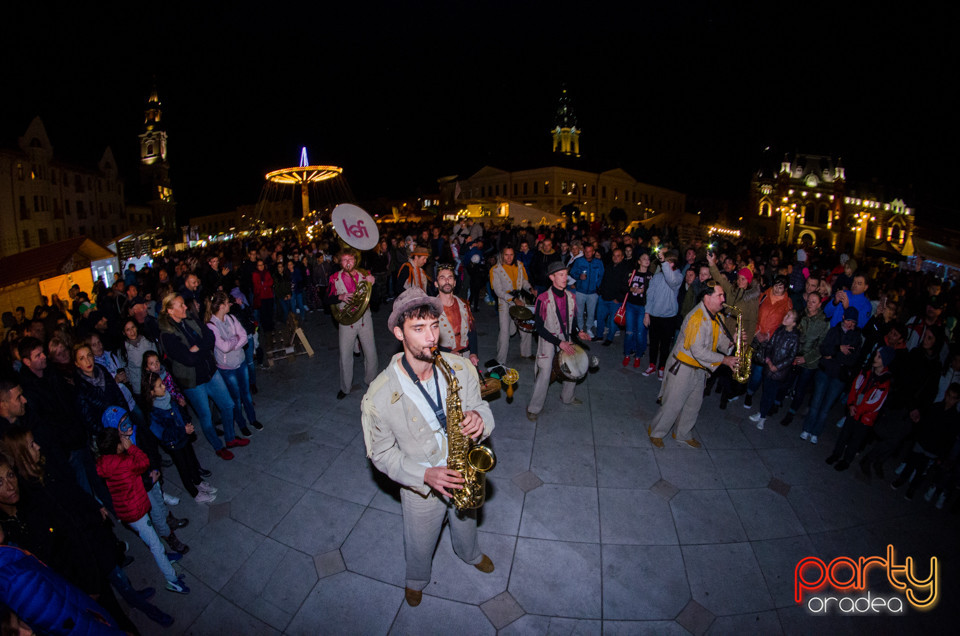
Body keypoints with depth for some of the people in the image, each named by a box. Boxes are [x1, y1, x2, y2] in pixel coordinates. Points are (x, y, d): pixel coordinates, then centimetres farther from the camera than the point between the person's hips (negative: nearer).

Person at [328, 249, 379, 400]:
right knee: (345, 355, 2)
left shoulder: (364, 274, 1)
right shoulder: (335, 278, 2)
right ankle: (345, 387, 19)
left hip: (365, 319, 1)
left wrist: (373, 281, -20)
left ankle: (371, 380, 29)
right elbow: (328, 299, 1)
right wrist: (340, 297, -19)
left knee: (370, 352, 6)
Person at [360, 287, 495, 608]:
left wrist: (480, 419, -30)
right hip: (420, 487, -2)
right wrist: (424, 474, -28)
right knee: (420, 544, 26)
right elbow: (382, 453, -16)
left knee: (466, 523, 34)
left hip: (465, 475, 3)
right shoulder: (380, 396, -29)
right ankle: (416, 580, 62)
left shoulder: (461, 369, -21)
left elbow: (480, 406, -6)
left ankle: (470, 554, 69)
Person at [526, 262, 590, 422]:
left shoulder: (571, 297, 1)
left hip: (567, 341, 6)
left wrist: (578, 332, -7)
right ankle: (534, 408, 12)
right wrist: (559, 343, -22)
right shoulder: (543, 299, -17)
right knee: (545, 374, -7)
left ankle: (567, 397, 41)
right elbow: (540, 328, -17)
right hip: (549, 342, -5)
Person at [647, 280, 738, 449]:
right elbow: (698, 351, -29)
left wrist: (731, 343, -10)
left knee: (693, 405, 20)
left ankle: (683, 435, 40)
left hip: (700, 369, 9)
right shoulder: (697, 318, -27)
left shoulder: (715, 316, 3)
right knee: (673, 404, 3)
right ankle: (655, 432, 23)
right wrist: (724, 360, -25)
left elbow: (719, 338, 11)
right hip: (683, 368, -9)